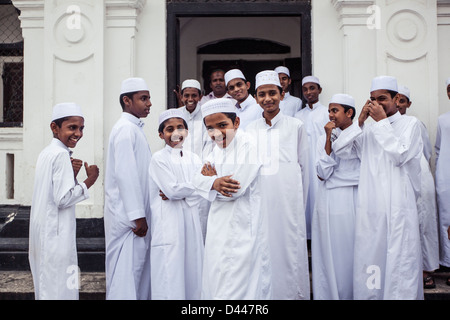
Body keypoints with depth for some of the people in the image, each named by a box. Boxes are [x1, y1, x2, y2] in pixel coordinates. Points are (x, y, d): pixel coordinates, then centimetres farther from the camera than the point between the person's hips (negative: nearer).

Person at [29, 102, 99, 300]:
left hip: (43, 231, 10)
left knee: (45, 286, 16)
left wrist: (71, 175, 3)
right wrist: (90, 180, -12)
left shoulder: (47, 153, 14)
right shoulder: (61, 155, -15)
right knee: (60, 289, -3)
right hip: (56, 234, -10)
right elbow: (63, 199, -20)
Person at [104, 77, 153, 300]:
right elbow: (125, 174, -20)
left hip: (136, 215, 9)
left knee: (139, 264, 13)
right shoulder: (125, 129, -13)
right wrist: (137, 215, -21)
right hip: (128, 216, -9)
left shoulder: (134, 129, 18)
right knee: (126, 271, -5)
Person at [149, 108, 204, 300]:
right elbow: (172, 189, -13)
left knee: (191, 269, 6)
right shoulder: (159, 159, -1)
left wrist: (178, 193, -11)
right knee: (170, 276, -5)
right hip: (168, 224, -5)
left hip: (190, 220, 5)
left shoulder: (193, 159, 13)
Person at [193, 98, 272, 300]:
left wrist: (212, 178, -6)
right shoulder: (218, 148, 12)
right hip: (219, 228, 9)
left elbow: (236, 189, -23)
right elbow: (197, 178, 5)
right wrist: (214, 183, -17)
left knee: (234, 290, -4)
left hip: (242, 228, -9)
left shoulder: (248, 145, -16)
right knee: (214, 281, 17)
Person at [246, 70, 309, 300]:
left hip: (288, 202, -2)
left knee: (290, 251, -1)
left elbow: (304, 166, 7)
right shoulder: (251, 129, 10)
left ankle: (293, 294, 12)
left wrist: (300, 201, 9)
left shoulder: (296, 126, 4)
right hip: (259, 202, 2)